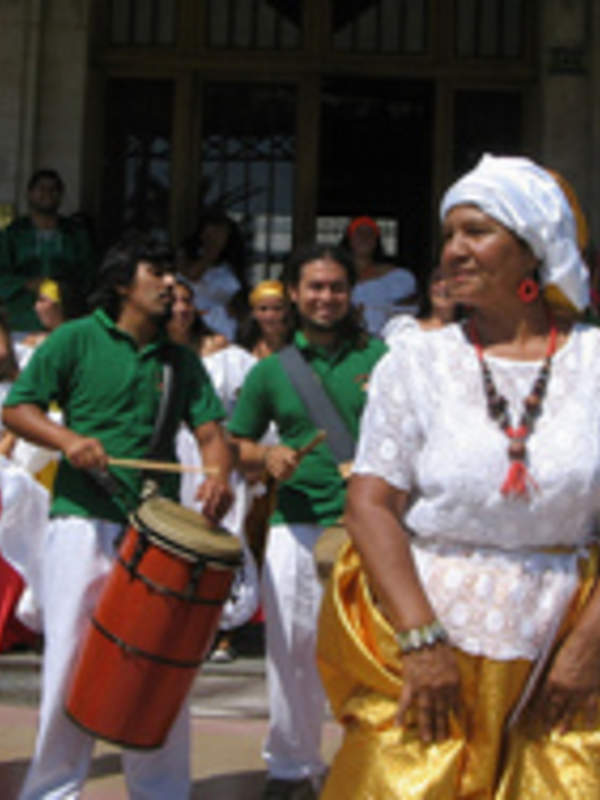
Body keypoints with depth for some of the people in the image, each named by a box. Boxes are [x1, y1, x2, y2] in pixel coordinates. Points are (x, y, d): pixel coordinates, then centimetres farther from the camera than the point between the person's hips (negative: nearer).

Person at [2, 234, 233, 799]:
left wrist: (218, 476, -15)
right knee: (71, 662, 0)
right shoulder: (77, 339, 4)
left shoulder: (181, 360, 15)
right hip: (84, 523, -3)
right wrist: (68, 440, -17)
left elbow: (210, 431, 7)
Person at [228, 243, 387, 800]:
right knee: (291, 647, 5)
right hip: (296, 523, 2)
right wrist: (268, 456, -5)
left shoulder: (380, 357, 5)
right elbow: (235, 443, 16)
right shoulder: (271, 371, 11)